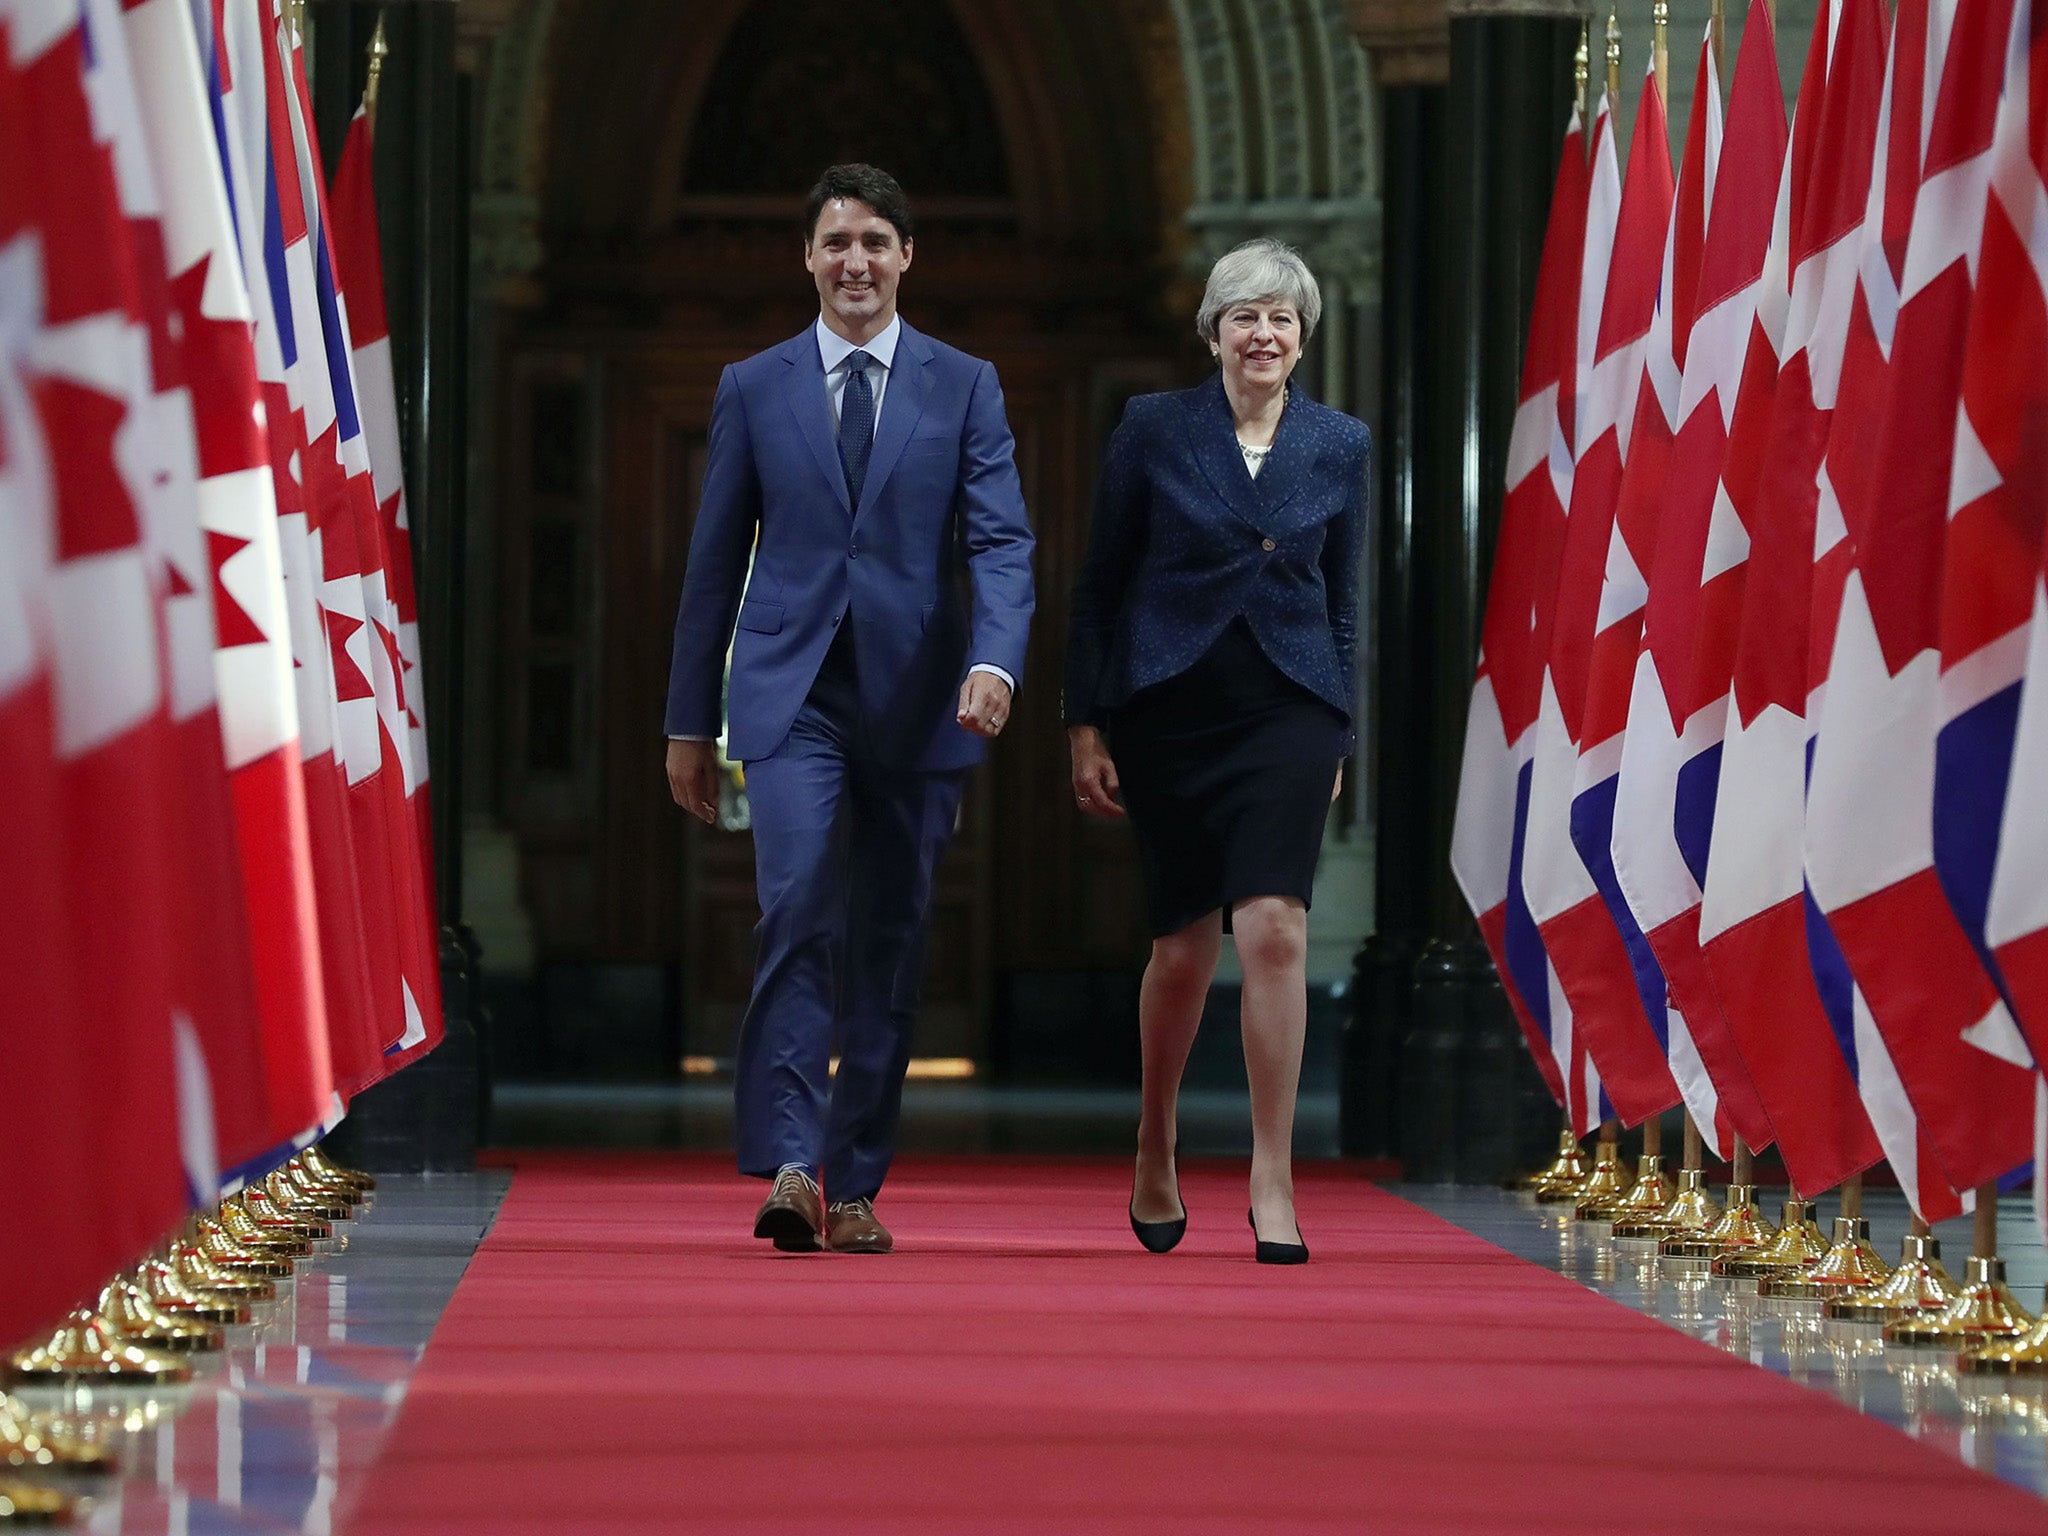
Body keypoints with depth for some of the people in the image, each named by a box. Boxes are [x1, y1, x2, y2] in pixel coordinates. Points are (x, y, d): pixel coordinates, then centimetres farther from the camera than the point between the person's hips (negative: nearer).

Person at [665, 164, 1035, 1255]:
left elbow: (1001, 540, -2)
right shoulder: (752, 389, 8)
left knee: (889, 947, 5)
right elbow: (716, 560, 11)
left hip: (915, 703, 1)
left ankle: (855, 1186, 14)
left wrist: (995, 662, -21)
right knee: (799, 912, -19)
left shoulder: (965, 387, 7)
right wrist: (688, 722, 10)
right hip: (793, 700, -1)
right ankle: (787, 1165, -23)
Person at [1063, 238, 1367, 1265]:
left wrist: (1337, 740, 10)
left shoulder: (1342, 447, 7)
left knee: (1274, 928, -15)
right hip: (1169, 708, 0)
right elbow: (1099, 585, 4)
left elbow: (1343, 604, 13)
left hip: (1287, 711, 0)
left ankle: (1272, 1182, -11)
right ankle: (1155, 1153, 28)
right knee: (1184, 945, 3)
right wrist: (1085, 722, 0)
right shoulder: (1153, 429, 2)